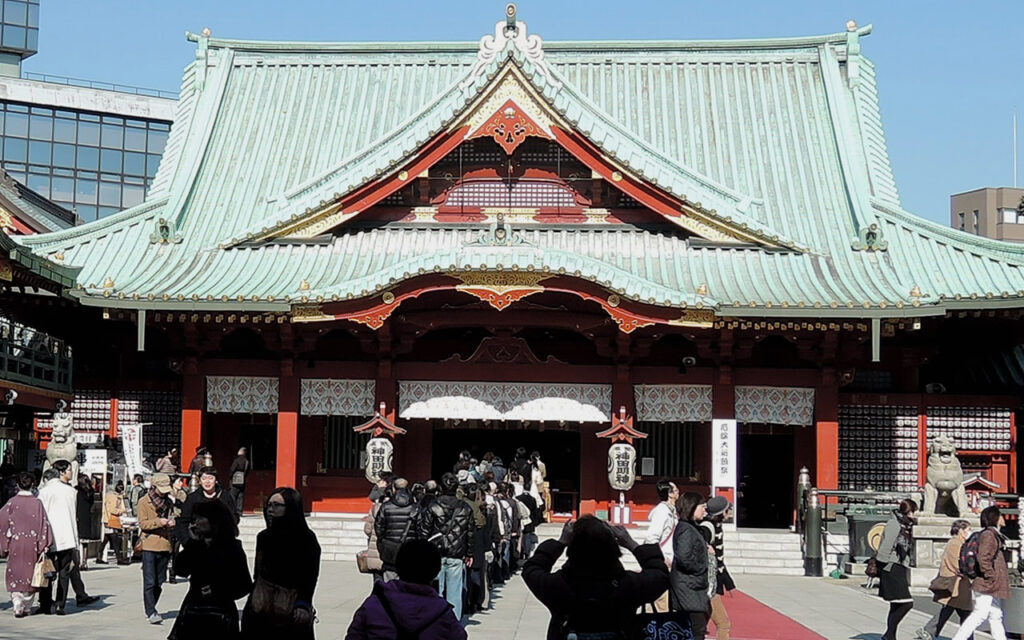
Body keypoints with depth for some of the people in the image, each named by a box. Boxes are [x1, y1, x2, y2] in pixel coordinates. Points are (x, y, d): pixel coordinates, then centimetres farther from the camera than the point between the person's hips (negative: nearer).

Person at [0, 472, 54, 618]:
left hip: (15, 544, -1)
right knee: (29, 574, 12)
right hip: (32, 545, 1)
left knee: (15, 574, 4)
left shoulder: (12, 502, -4)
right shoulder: (37, 503, -3)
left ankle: (18, 605, -13)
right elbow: (43, 524, -5)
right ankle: (27, 607, 17)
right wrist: (44, 546, -1)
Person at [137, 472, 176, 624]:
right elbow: (142, 523, -7)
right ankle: (151, 613, -12)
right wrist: (158, 522, -22)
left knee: (159, 582, 8)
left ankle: (150, 610, 19)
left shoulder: (168, 502, 14)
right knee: (149, 581, -10)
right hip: (149, 545, -5)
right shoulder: (144, 502, -1)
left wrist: (172, 523, 0)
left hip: (165, 545, 5)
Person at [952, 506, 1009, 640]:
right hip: (987, 585, -10)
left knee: (996, 616, 11)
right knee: (980, 614, -10)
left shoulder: (995, 535, 19)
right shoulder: (988, 535, -13)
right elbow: (983, 559, -22)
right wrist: (991, 577, -19)